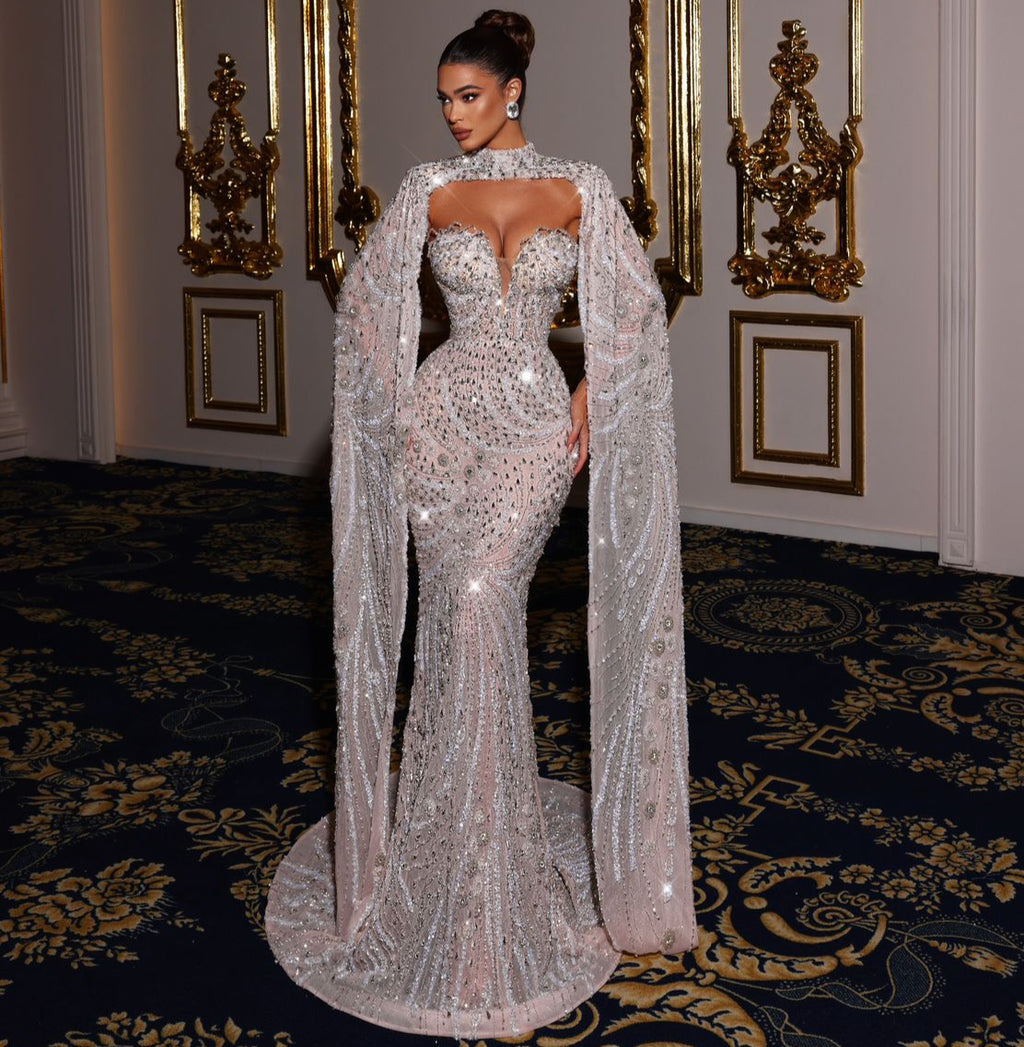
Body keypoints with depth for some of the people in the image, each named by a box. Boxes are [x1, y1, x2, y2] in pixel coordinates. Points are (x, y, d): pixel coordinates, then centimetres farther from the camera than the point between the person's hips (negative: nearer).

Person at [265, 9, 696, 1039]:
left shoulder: (578, 188, 2)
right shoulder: (428, 189, 5)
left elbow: (636, 301, 6)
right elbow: (363, 298, 11)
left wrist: (591, 391, -2)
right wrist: (394, 407, 4)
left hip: (535, 423, -2)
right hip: (441, 418, 2)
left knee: (479, 601, -14)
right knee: (460, 611, -1)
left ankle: (484, 825, 3)